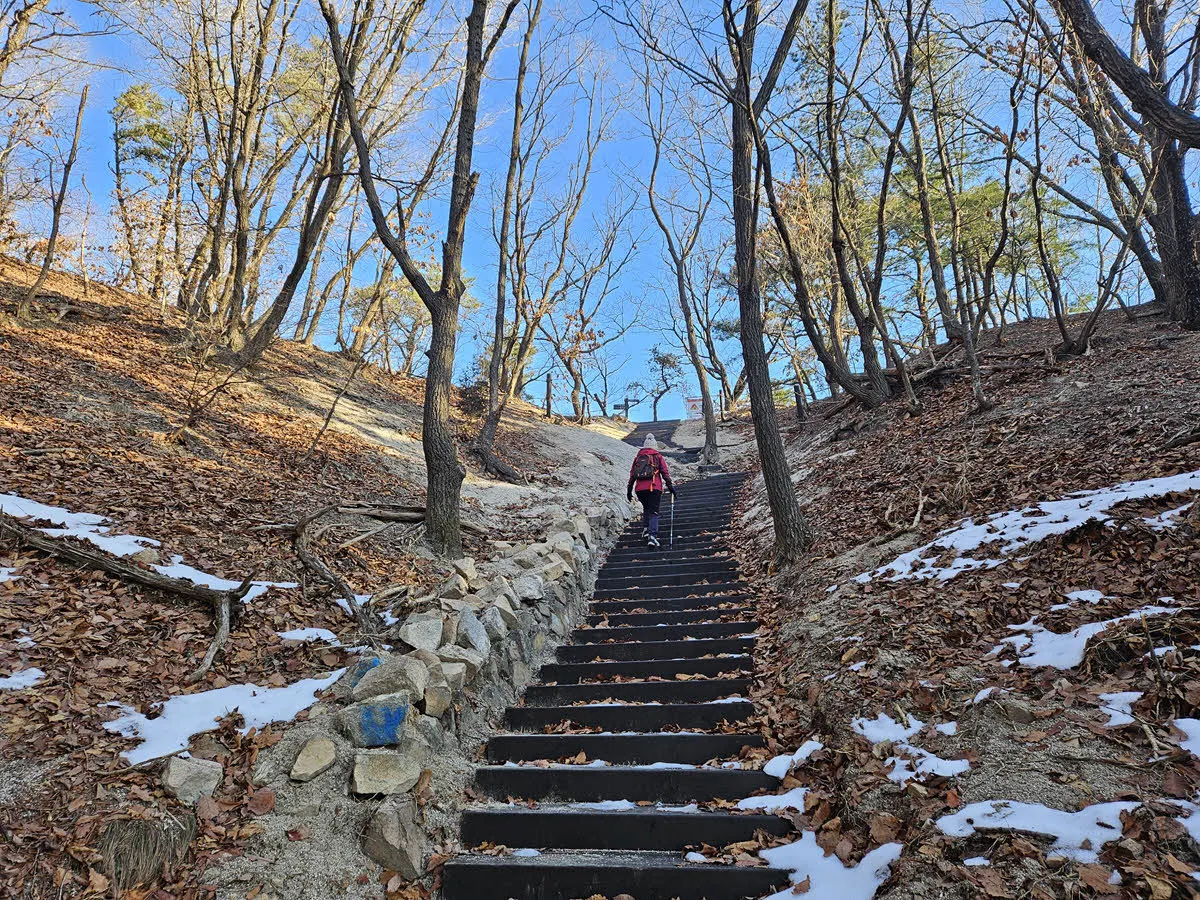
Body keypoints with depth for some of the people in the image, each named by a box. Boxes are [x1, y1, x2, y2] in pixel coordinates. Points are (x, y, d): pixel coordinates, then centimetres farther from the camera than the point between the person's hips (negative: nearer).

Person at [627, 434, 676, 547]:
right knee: (653, 512, -3)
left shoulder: (638, 457, 17)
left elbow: (632, 475, 16)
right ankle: (652, 536, -18)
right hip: (654, 488, -3)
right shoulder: (658, 457, 9)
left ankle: (645, 529, 15)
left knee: (646, 509, 27)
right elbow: (665, 472, 2)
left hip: (639, 489, 3)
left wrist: (629, 490, 19)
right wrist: (670, 486, 6)